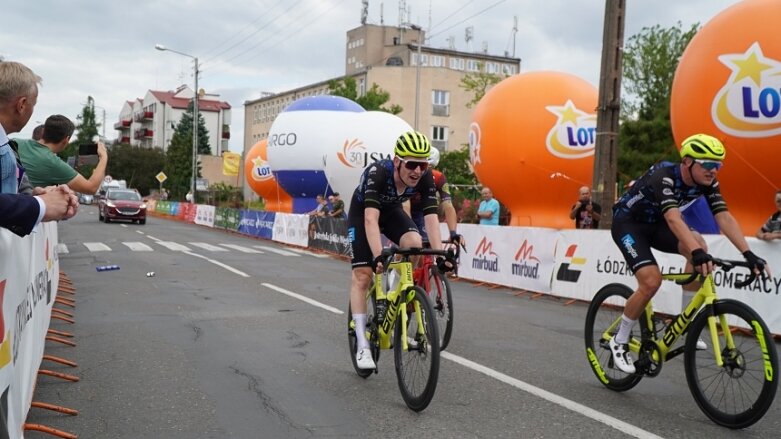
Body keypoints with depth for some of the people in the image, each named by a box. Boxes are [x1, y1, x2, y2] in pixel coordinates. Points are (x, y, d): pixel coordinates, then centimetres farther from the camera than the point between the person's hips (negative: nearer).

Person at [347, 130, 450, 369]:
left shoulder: (425, 178, -26)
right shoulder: (377, 172, -38)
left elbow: (431, 217, -30)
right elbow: (371, 218, -46)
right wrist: (378, 255, -57)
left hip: (392, 211, 4)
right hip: (362, 213, -3)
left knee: (415, 244, -27)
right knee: (362, 274, -11)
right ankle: (362, 345, -7)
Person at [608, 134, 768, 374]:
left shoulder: (707, 183, -12)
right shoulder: (664, 176, -32)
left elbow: (724, 217, -21)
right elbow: (673, 219, -46)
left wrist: (748, 254, -33)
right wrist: (697, 252, -59)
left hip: (654, 224, 6)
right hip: (627, 222, -6)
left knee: (697, 244, -21)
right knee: (651, 281, -23)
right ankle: (619, 341, -1)